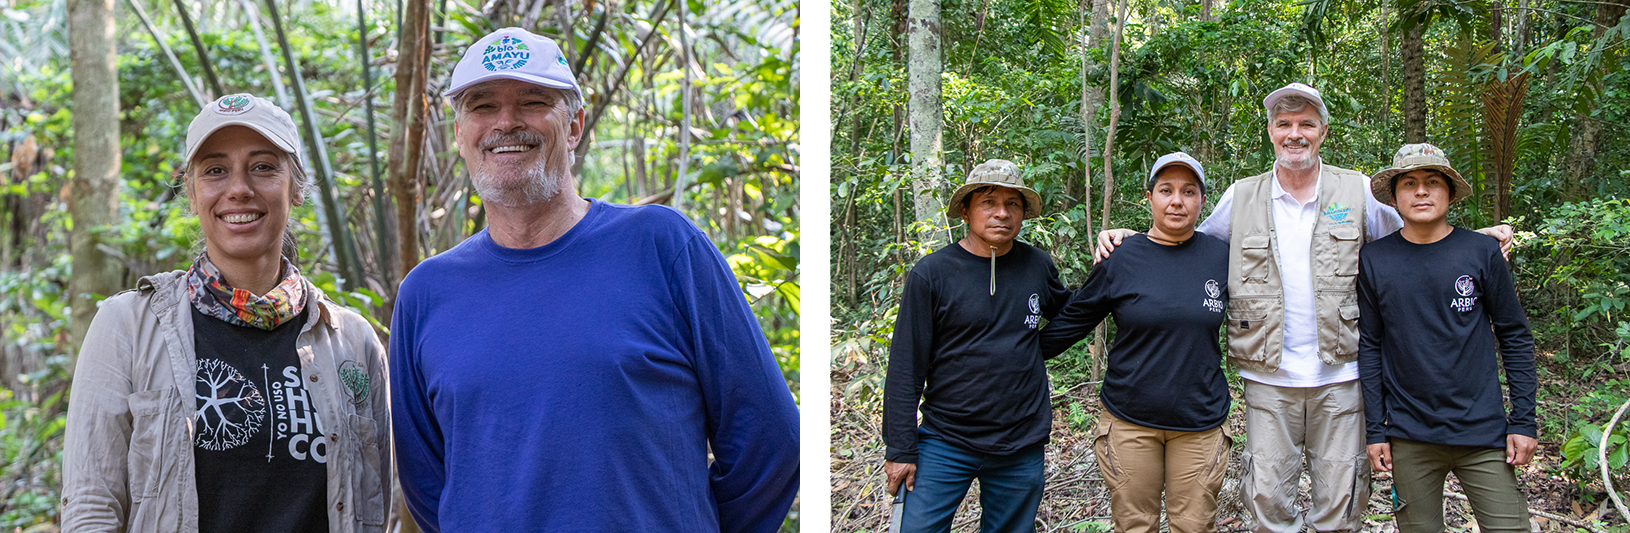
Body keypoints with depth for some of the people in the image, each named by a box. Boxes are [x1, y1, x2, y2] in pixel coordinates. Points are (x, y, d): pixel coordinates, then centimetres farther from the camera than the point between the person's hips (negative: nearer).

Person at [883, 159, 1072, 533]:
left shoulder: (1038, 266, 3)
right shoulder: (931, 273, -7)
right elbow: (905, 369, -7)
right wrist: (901, 449, -9)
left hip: (1021, 449, 3)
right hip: (946, 443, -3)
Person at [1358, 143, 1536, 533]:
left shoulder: (1481, 252, -1)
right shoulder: (1374, 260, 0)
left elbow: (1515, 336, 4)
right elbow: (1369, 346, 4)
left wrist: (1524, 420, -1)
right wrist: (1374, 430, 2)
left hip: (1483, 431, 0)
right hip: (1409, 438, 0)